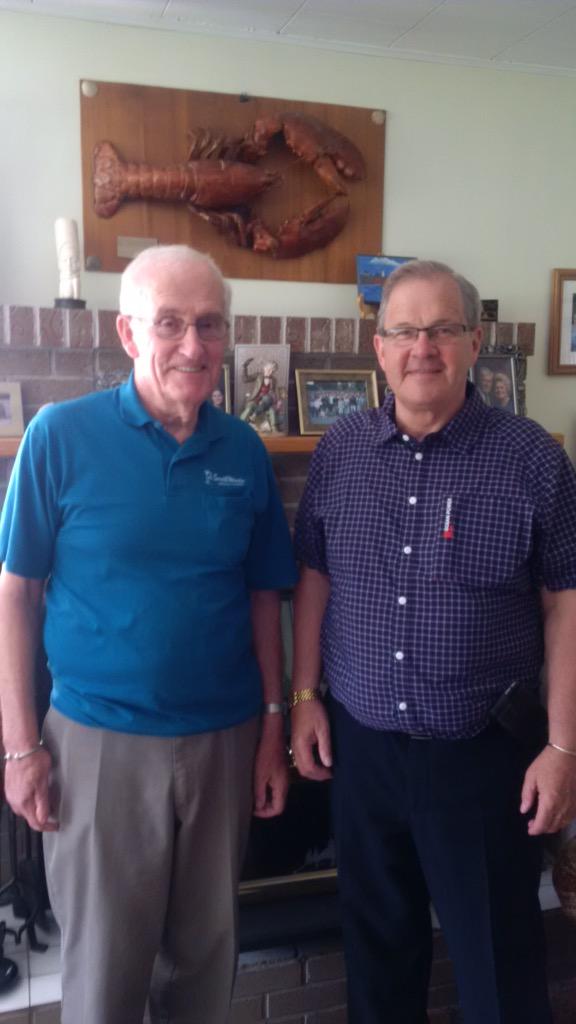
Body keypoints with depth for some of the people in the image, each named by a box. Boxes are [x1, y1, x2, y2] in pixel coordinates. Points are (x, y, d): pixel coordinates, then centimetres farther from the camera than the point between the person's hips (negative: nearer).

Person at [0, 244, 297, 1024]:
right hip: (100, 740, -2)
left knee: (205, 953, 20)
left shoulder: (244, 451, -1)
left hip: (224, 740, 3)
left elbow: (261, 598, 6)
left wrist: (272, 727, 5)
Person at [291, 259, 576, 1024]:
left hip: (483, 751, -3)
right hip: (361, 743, 3)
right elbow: (314, 578, 7)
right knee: (378, 940, 23)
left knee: (499, 958, 14)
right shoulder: (338, 453, 0)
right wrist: (305, 696, 5)